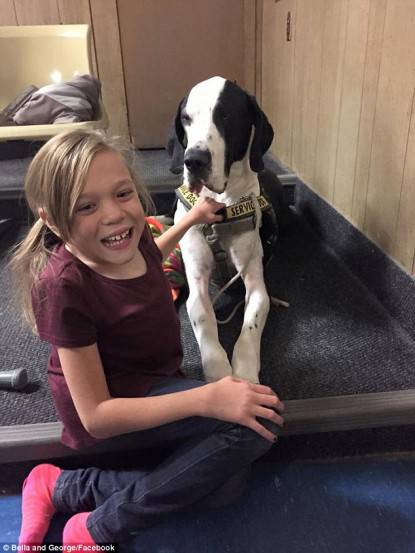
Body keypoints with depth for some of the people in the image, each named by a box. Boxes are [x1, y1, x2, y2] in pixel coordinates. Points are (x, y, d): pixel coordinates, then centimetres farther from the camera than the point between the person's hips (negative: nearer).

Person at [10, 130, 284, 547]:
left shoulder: (128, 238, -9)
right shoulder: (64, 286, -29)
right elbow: (96, 415, -26)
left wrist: (192, 218, 20)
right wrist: (206, 398, -34)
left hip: (152, 385, 7)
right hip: (110, 412, -7)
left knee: (224, 485, -6)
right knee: (259, 421, -22)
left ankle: (64, 488, 1)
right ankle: (98, 529, -9)